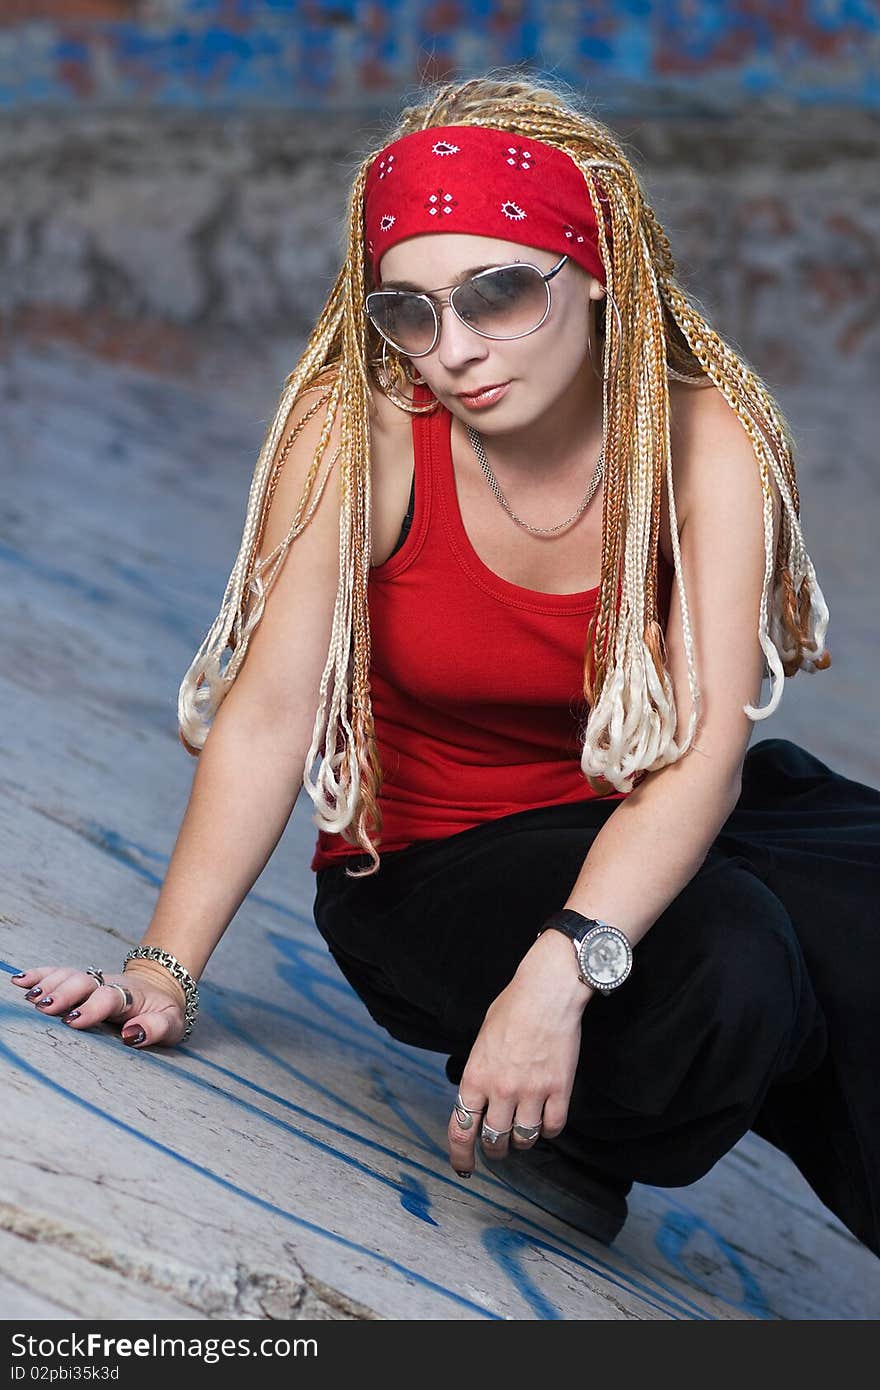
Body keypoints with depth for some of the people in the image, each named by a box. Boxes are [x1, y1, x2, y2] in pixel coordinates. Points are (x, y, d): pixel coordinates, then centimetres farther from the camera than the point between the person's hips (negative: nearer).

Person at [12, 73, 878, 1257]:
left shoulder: (707, 442, -16)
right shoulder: (358, 431, -18)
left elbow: (704, 754, -25)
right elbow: (270, 714, -18)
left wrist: (563, 965, -39)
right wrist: (162, 975, -22)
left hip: (650, 826, 3)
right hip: (431, 867, -3)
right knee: (729, 977, -31)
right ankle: (553, 1136, 0)